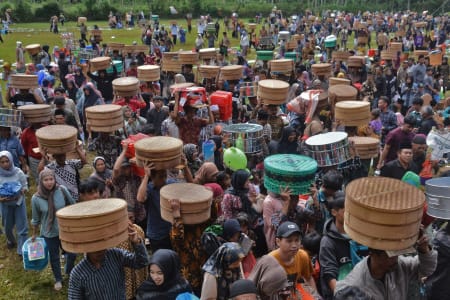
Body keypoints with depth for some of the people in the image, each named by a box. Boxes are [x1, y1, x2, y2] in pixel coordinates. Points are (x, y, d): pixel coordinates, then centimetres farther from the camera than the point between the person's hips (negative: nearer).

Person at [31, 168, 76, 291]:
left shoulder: (62, 190, -17)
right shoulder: (36, 198, -17)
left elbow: (73, 205, -1)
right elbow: (36, 219, -1)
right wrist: (34, 234, 9)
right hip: (49, 233, -1)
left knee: (72, 253, 12)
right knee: (54, 257, 15)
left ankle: (69, 272, 44)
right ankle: (58, 279, 40)